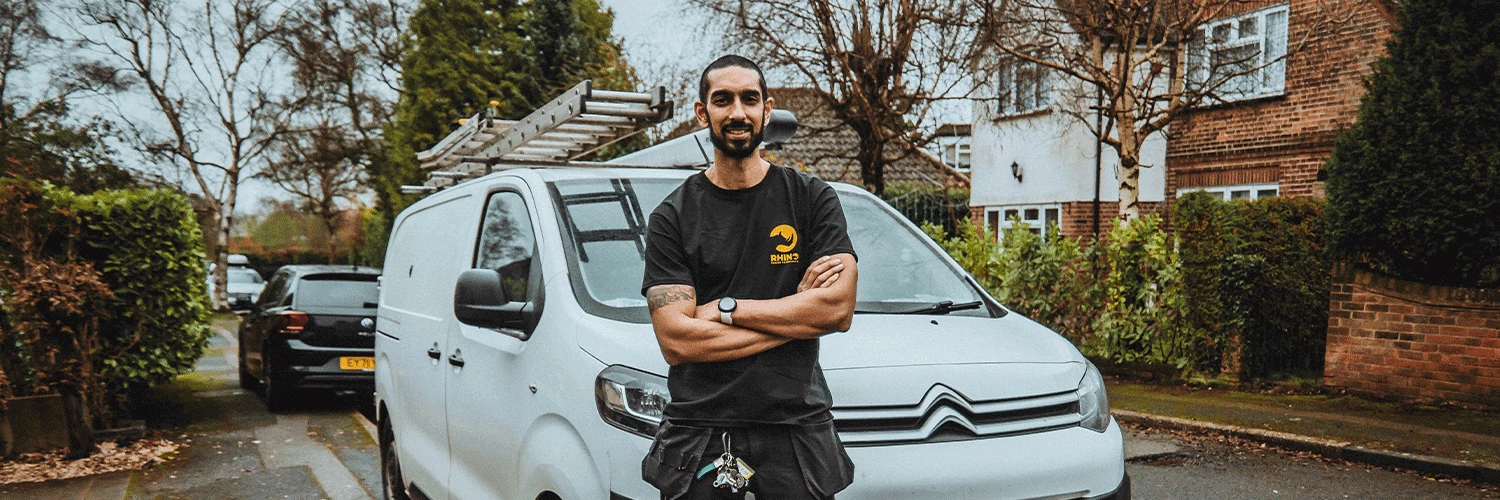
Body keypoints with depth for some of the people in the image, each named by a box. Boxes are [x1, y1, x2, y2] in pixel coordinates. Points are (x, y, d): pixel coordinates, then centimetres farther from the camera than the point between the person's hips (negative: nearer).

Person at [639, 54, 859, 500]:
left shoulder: (812, 198, 3)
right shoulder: (672, 217, 1)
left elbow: (839, 309, -8)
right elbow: (676, 341, -10)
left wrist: (725, 307, -11)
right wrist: (798, 310, -9)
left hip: (797, 427, 1)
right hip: (699, 433, 0)